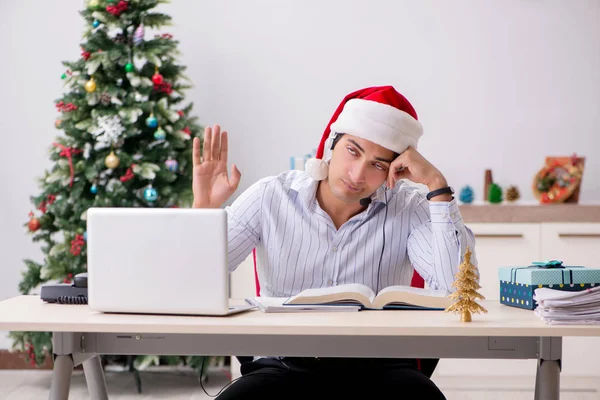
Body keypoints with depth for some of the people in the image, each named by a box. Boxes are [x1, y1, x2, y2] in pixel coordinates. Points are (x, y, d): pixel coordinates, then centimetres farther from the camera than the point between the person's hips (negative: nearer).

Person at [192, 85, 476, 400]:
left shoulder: (409, 208, -3)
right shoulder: (270, 197, -2)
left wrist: (437, 186, -18)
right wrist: (203, 211, -18)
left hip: (378, 366, 1)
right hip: (285, 365, 0)